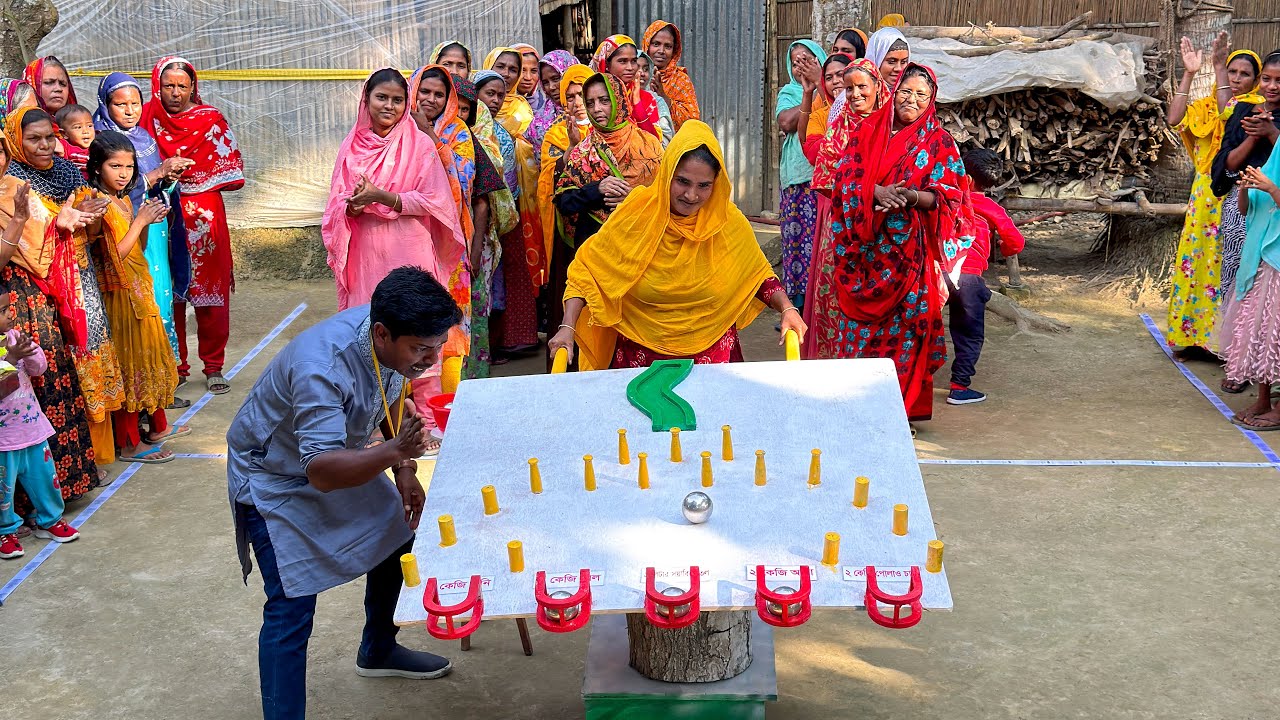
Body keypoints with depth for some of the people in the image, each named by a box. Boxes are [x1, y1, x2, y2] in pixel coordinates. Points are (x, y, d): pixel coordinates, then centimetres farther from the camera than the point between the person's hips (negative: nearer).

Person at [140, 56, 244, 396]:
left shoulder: (211, 120, 4)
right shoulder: (149, 118, 7)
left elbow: (228, 171, 0)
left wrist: (182, 175, -6)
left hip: (204, 217, -1)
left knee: (211, 292, 1)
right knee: (168, 295, 3)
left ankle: (213, 367, 11)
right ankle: (175, 366, 14)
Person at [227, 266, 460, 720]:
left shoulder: (393, 337, -17)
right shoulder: (322, 368, -41)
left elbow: (392, 399, 5)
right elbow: (321, 471, -45)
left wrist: (404, 470, -3)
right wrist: (394, 451, -59)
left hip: (342, 457, 8)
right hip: (276, 479, -8)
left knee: (396, 535, 17)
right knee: (292, 607, -15)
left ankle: (378, 651, 41)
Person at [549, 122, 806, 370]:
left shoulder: (729, 222, -8)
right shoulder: (638, 213, -13)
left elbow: (757, 274, 7)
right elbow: (586, 269, -7)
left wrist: (787, 308, -10)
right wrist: (568, 327, -16)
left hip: (712, 352, 1)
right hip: (641, 354, -1)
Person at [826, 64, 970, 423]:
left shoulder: (938, 142, 3)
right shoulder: (867, 131, 9)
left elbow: (947, 196, -4)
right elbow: (846, 178, 0)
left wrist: (911, 196, -22)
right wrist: (877, 192, -19)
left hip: (910, 249, -2)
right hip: (866, 245, 2)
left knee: (904, 321, -1)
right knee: (860, 321, 3)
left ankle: (904, 406, 10)